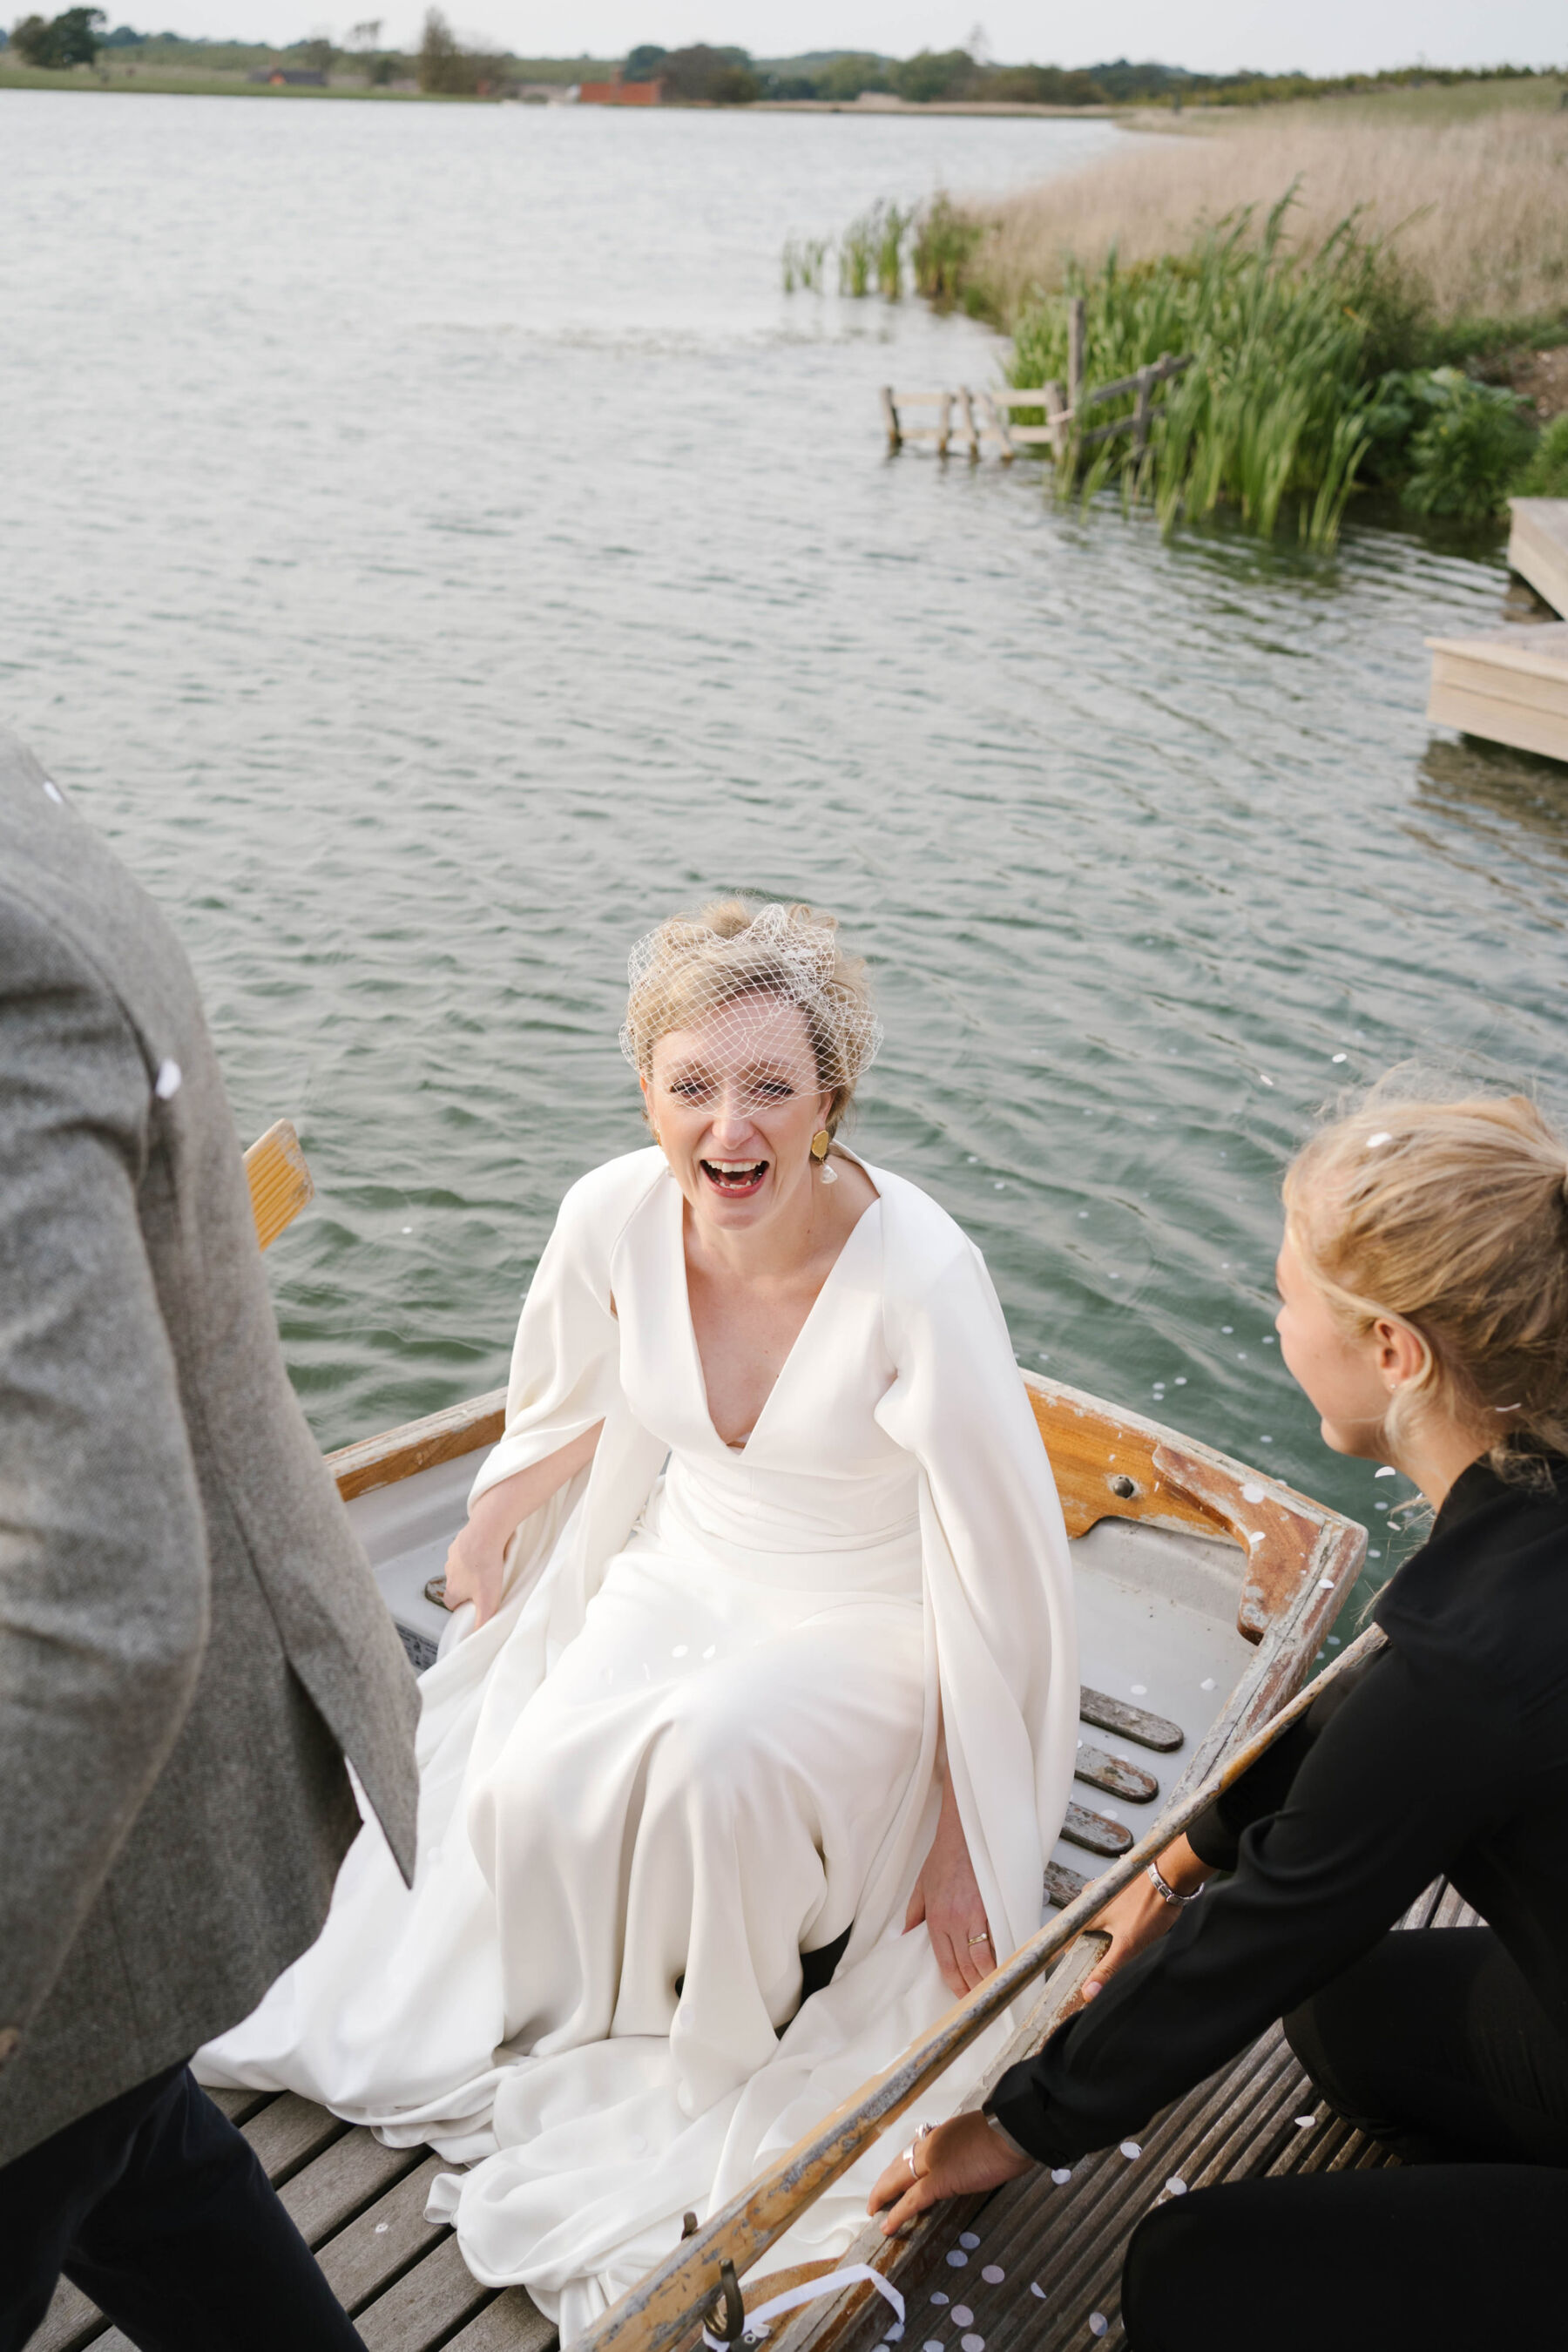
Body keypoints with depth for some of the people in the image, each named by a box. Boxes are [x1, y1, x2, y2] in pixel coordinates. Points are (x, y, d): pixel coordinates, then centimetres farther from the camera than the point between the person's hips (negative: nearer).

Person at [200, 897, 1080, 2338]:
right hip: (682, 1571, 4)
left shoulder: (920, 1275, -30)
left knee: (718, 1761, -32)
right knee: (540, 1787, -20)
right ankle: (595, 2028, 12)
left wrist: (965, 1844, -15)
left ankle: (741, 2048, 0)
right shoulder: (615, 1214, -17)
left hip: (866, 1616, -4)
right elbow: (572, 1401, 8)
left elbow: (1003, 1573, -21)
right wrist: (494, 1529, 24)